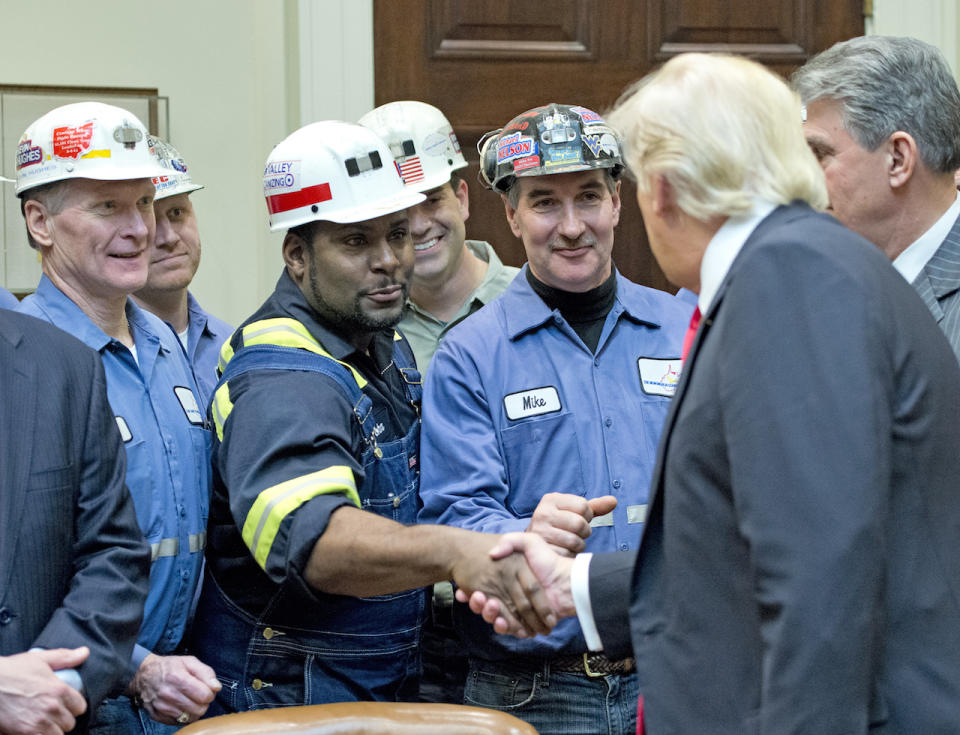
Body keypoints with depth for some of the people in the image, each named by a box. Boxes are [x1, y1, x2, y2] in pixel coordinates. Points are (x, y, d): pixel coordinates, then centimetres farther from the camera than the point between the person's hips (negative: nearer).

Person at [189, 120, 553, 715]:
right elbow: (311, 537, -41)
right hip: (288, 703, -9)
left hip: (391, 688, 9)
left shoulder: (387, 348, 9)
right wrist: (453, 553, -56)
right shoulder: (280, 382, -22)